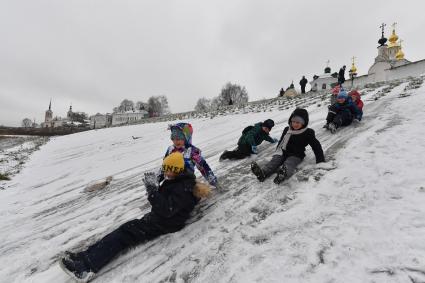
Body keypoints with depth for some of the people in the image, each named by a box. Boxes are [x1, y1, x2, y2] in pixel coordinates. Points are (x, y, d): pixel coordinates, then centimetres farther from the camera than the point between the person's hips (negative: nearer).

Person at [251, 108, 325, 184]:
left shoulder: (308, 133, -5)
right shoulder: (287, 129, 7)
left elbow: (316, 146, -1)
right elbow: (281, 141, 23)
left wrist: (320, 160, -3)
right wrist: (278, 150, 25)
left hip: (296, 156, -4)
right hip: (283, 152, 4)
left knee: (288, 164, -37)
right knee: (274, 161, -26)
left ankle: (284, 173, -70)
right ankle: (263, 173, -51)